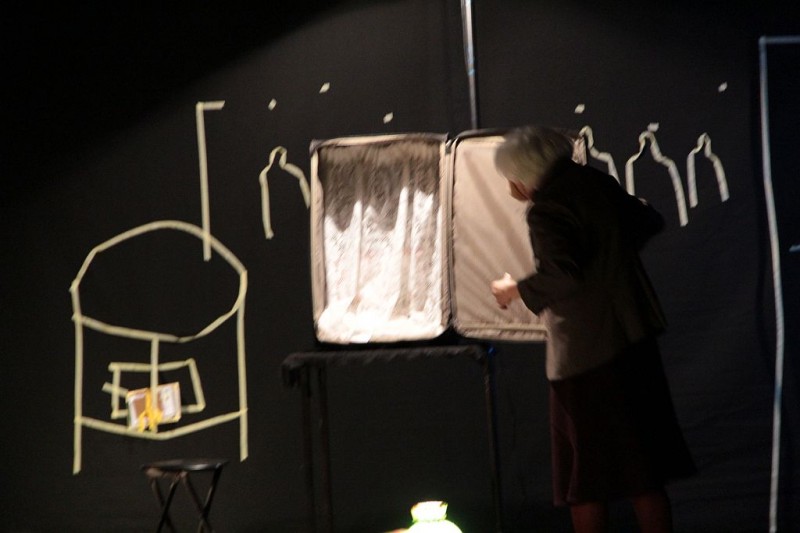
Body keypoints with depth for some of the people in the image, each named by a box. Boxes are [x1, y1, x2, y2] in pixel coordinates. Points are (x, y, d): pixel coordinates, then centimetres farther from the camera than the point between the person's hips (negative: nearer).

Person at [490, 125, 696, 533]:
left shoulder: (546, 209, -17)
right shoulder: (595, 183, 6)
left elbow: (562, 276, -29)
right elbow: (649, 223, 18)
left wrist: (516, 290, -13)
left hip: (586, 353, -8)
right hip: (632, 339, 8)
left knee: (586, 478, 3)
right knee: (642, 469, 13)